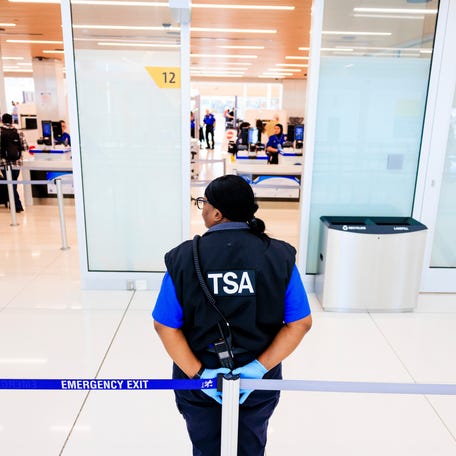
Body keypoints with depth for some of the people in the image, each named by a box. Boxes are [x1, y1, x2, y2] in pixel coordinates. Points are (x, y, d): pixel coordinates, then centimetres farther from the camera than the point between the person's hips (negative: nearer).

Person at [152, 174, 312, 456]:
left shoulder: (184, 257, -14)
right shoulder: (279, 255, -12)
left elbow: (165, 325, -14)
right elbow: (301, 322, -13)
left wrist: (197, 373, -15)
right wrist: (260, 366, -15)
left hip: (198, 379, -1)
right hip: (258, 380, 1)